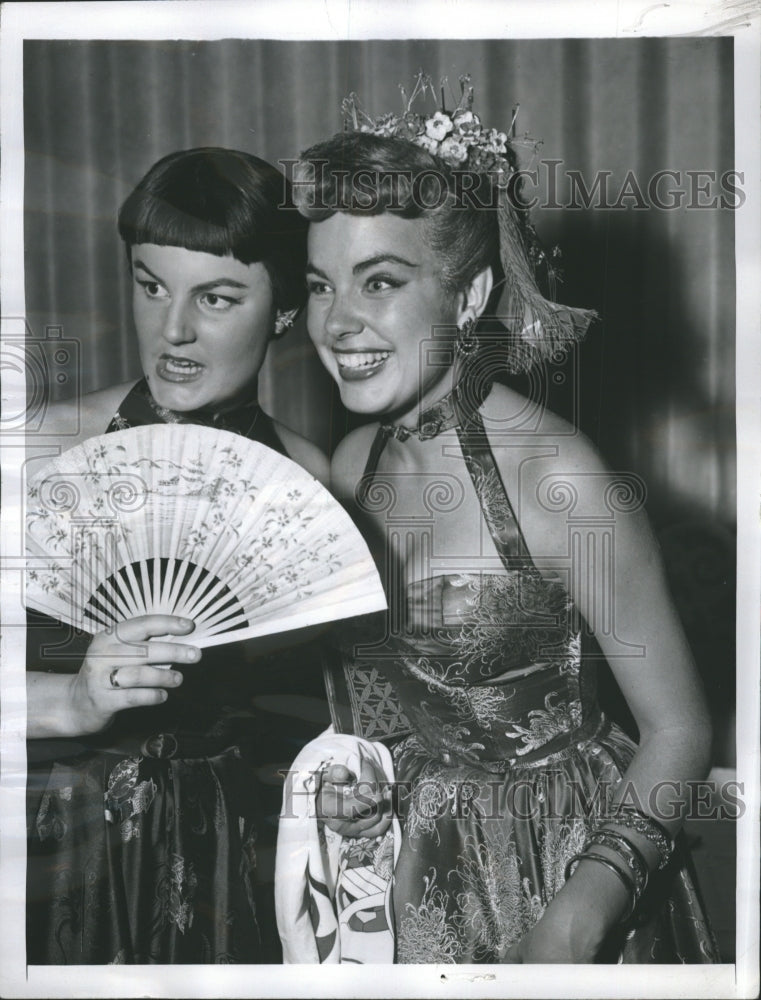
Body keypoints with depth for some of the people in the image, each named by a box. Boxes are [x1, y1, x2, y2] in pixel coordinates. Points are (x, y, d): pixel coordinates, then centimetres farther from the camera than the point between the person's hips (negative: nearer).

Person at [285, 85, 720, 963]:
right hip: (401, 864, 6)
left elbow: (678, 731, -15)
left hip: (557, 868, -5)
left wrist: (576, 924, -23)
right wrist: (347, 775, -6)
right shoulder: (352, 463, -5)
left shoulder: (564, 483, -23)